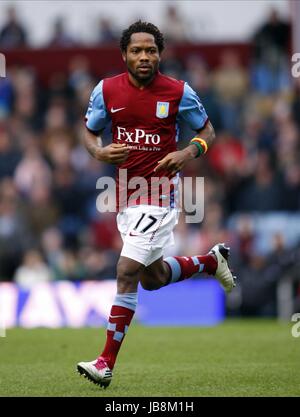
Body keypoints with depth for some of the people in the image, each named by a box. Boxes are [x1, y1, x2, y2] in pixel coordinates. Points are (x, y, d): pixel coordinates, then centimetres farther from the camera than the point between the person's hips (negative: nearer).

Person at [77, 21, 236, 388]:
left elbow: (207, 129, 6)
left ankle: (107, 363, -10)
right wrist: (99, 152, -11)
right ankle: (211, 260, 46)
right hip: (125, 194, 5)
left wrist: (190, 152, -15)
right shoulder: (106, 90, -1)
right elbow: (89, 132, 12)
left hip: (159, 194, -5)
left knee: (127, 272, -15)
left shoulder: (178, 92, -8)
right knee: (153, 278, 17)